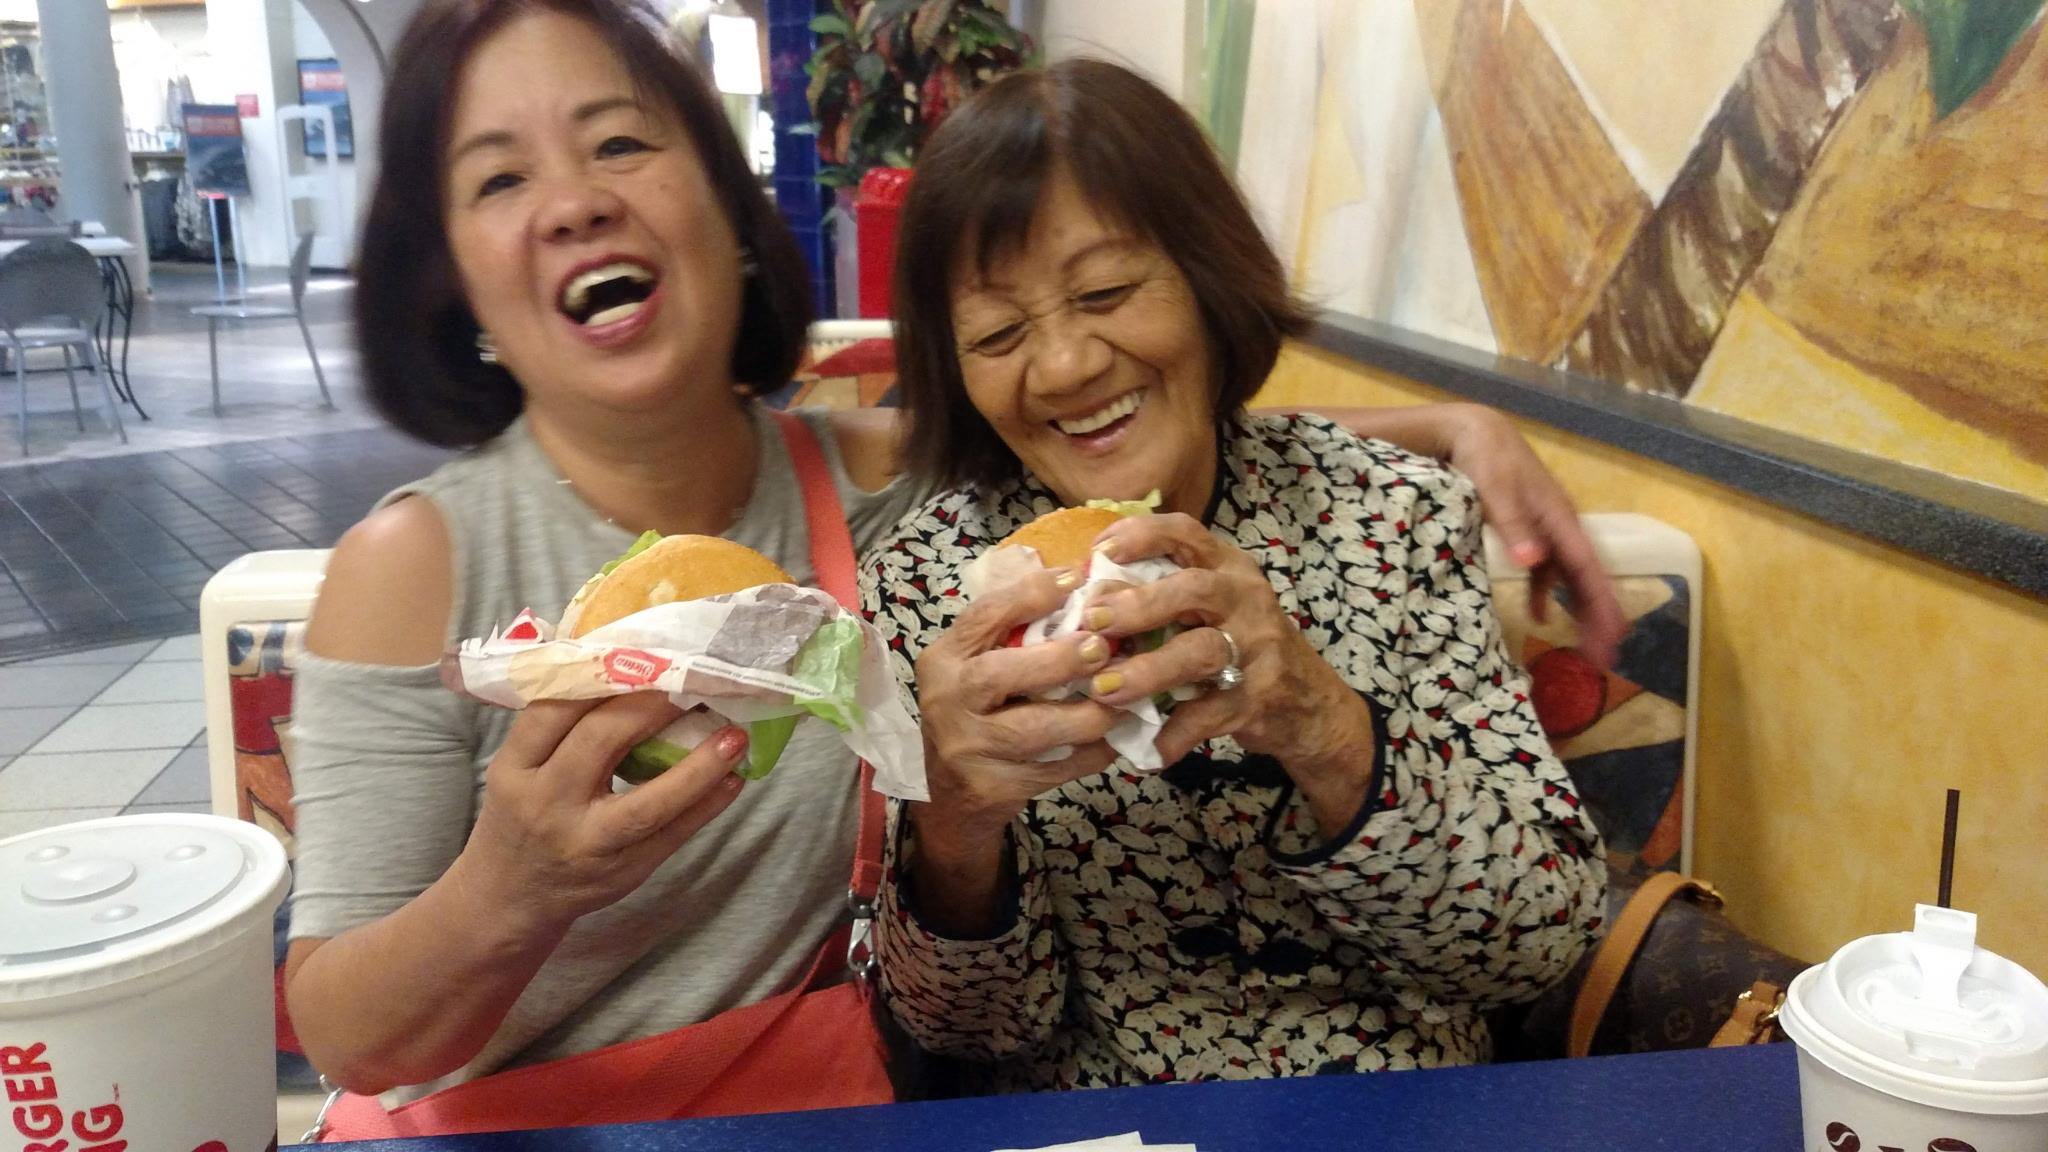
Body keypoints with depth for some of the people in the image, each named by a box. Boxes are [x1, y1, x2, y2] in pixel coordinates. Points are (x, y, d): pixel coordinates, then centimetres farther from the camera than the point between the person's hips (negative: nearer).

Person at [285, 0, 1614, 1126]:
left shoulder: (878, 481, -4)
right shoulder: (414, 565, -12)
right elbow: (350, 1045, -11)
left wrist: (1453, 425, -5)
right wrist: (504, 896, -31)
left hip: (831, 1097, 3)